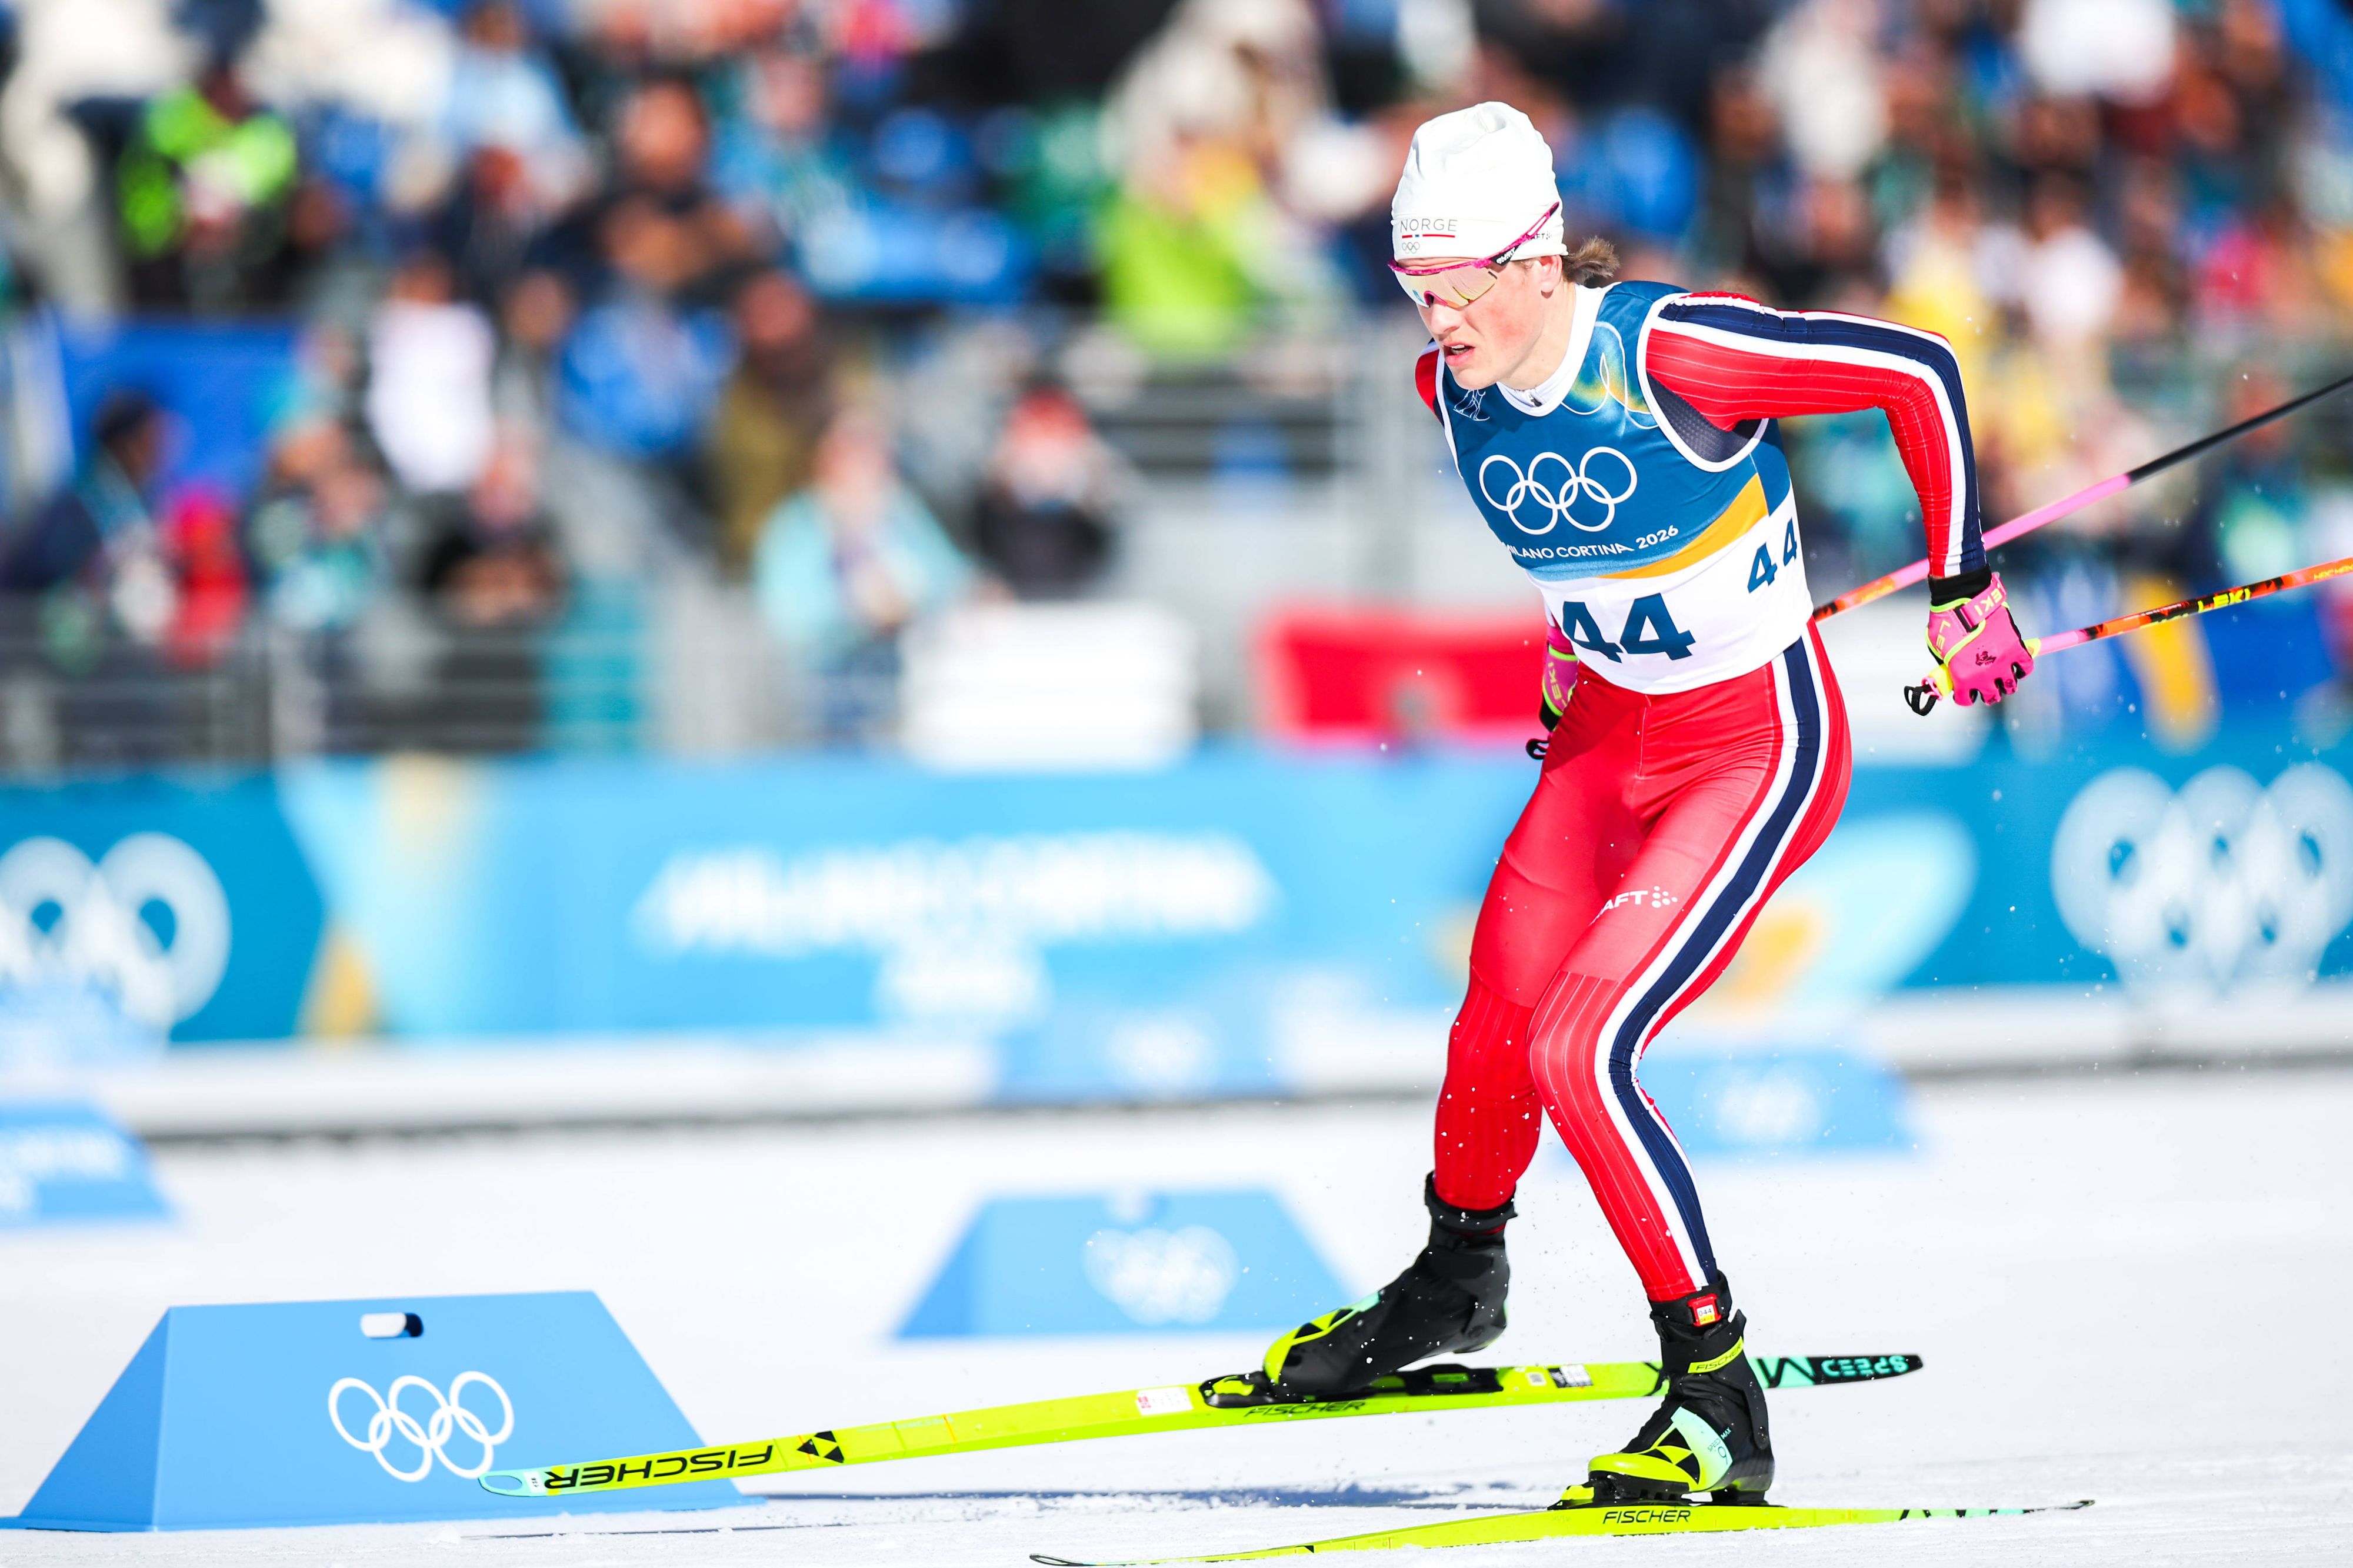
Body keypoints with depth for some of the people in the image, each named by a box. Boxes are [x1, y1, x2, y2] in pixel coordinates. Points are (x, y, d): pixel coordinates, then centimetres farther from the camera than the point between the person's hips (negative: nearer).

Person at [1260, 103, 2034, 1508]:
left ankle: (1719, 1403, -10)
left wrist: (1965, 587, -11)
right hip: (1609, 733, 7)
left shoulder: (1667, 353, -28)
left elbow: (1920, 373, -19)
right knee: (1497, 1029, 13)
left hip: (1761, 747, -7)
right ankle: (1457, 1284, 45)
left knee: (1578, 1051, -19)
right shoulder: (1451, 388, -7)